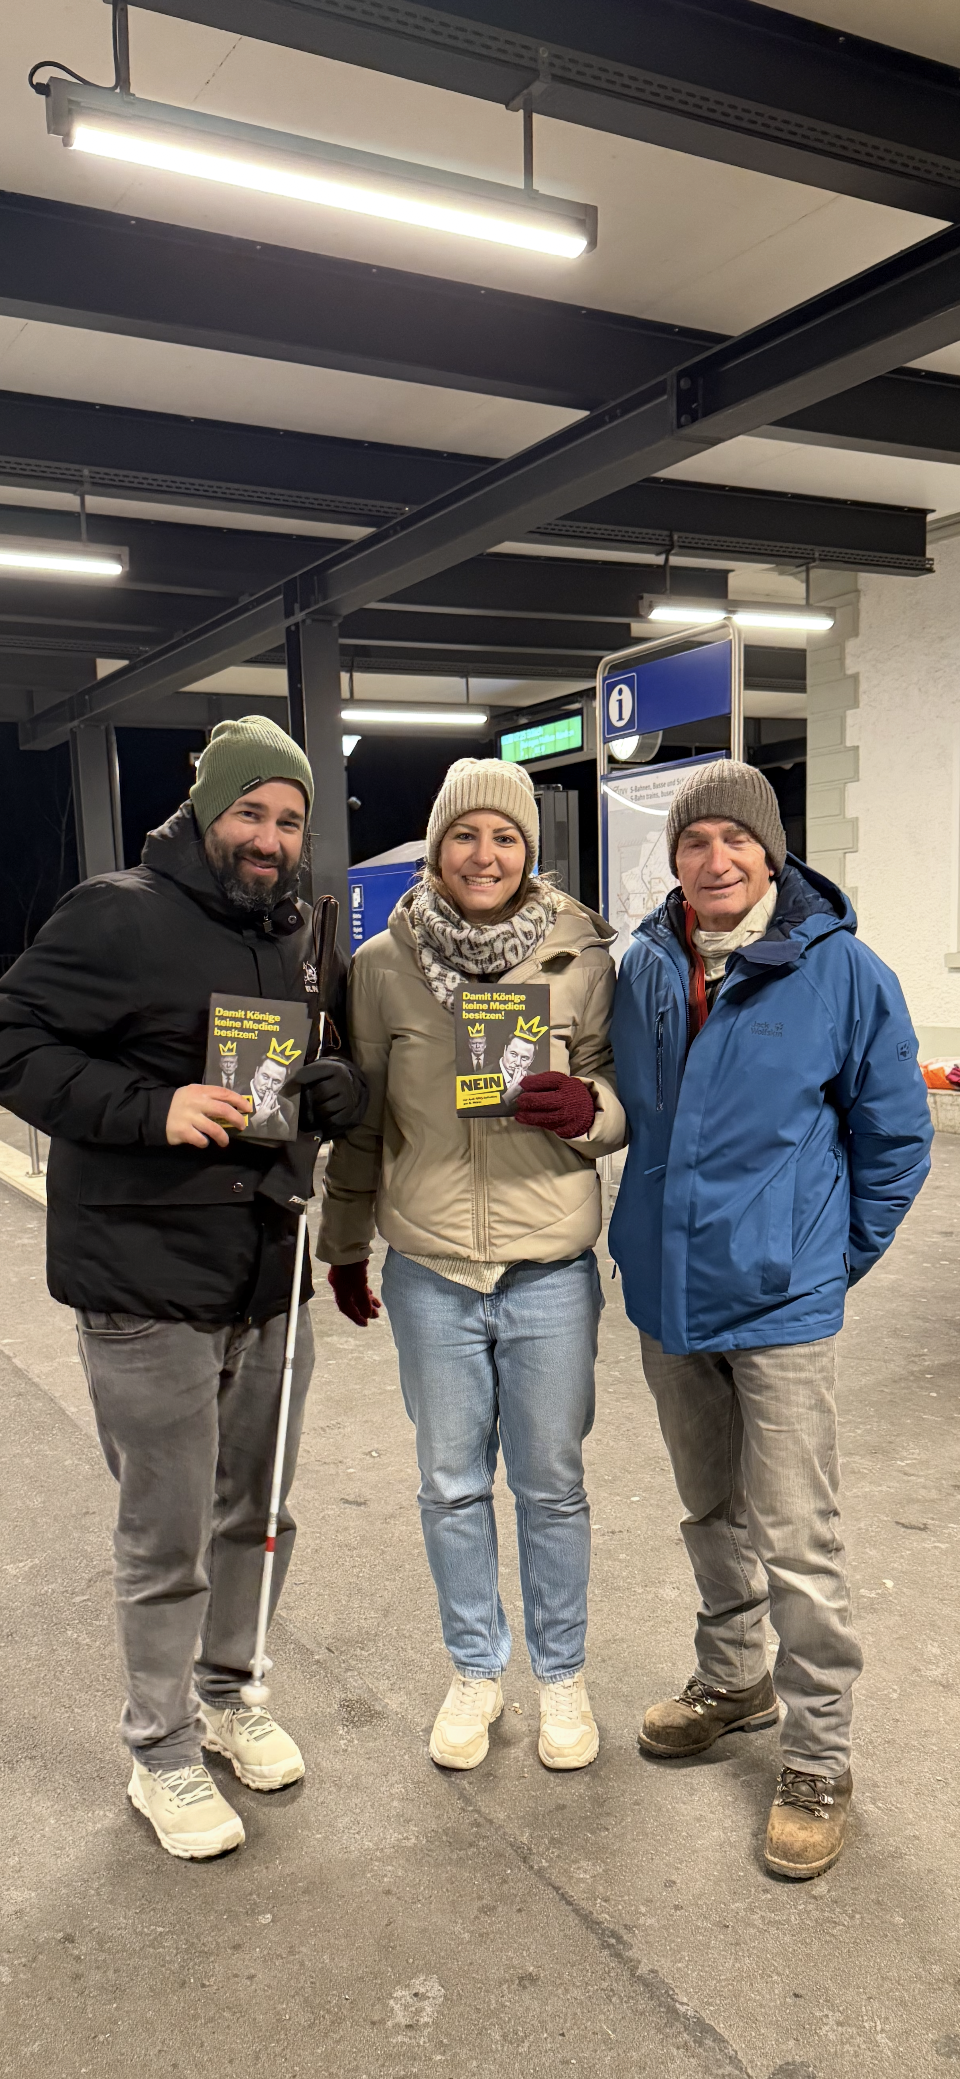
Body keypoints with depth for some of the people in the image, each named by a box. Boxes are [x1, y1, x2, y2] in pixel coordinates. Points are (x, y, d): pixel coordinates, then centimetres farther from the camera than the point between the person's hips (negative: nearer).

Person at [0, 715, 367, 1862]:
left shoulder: (298, 935, 11)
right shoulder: (115, 915, -11)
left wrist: (341, 1088, -3)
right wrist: (152, 1109, -24)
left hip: (269, 1280, 7)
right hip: (147, 1285, -6)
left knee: (256, 1512, 20)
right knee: (169, 1537, 6)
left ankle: (223, 1691, 43)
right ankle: (161, 1752, 28)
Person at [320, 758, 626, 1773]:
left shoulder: (580, 957, -6)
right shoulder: (383, 964, -3)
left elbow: (623, 1098, 2)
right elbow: (357, 1118, 7)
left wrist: (586, 1108, -22)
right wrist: (344, 1246, 14)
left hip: (551, 1273, -1)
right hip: (429, 1273, 1)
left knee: (552, 1485, 13)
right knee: (451, 1485, 15)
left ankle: (560, 1673, 36)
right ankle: (475, 1669, 37)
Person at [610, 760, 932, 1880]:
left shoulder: (840, 969, -11)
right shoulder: (644, 968, 1)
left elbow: (894, 1135, -2)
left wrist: (834, 1254, 1)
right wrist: (657, 1227, 12)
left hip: (778, 1297, -5)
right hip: (666, 1288, 5)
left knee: (794, 1541, 2)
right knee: (711, 1512, 22)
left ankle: (818, 1759, 21)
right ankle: (731, 1679, 43)